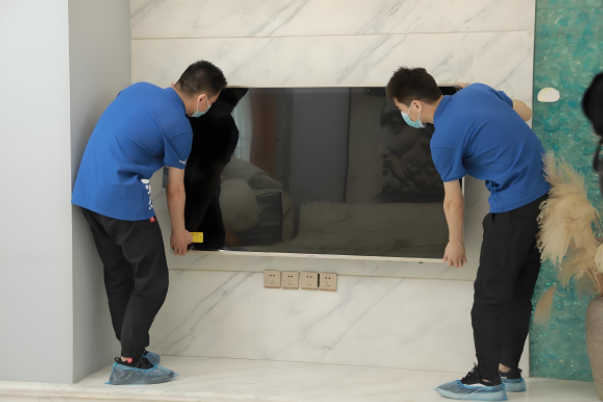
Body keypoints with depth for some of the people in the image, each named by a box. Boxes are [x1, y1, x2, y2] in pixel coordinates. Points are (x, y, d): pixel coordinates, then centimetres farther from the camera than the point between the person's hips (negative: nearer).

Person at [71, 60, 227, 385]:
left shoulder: (139, 89, 11)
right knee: (152, 282, 2)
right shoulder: (178, 127, -10)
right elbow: (175, 189, 0)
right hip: (125, 203, -9)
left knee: (118, 276, 17)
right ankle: (129, 364, 5)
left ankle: (132, 348, 27)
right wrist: (179, 232, 14)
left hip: (87, 192, 9)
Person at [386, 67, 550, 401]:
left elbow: (454, 202, -4)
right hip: (545, 194, 9)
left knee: (490, 293, 1)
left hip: (515, 206, -9)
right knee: (519, 291, 15)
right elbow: (524, 113, 19)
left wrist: (455, 243, 12)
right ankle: (508, 370, 24)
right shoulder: (476, 90, 5)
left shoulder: (443, 139, -15)